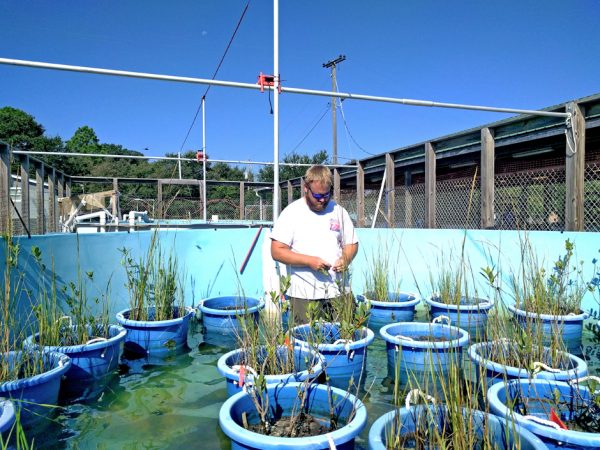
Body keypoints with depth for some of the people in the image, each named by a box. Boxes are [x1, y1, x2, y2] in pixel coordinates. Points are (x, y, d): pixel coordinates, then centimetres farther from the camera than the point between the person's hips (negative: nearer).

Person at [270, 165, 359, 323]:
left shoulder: (338, 211, 10)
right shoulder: (292, 212, -2)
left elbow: (351, 243, 16)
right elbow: (277, 251, -7)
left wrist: (345, 259, -7)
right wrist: (309, 261, -17)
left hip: (340, 292, 3)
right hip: (305, 294, -3)